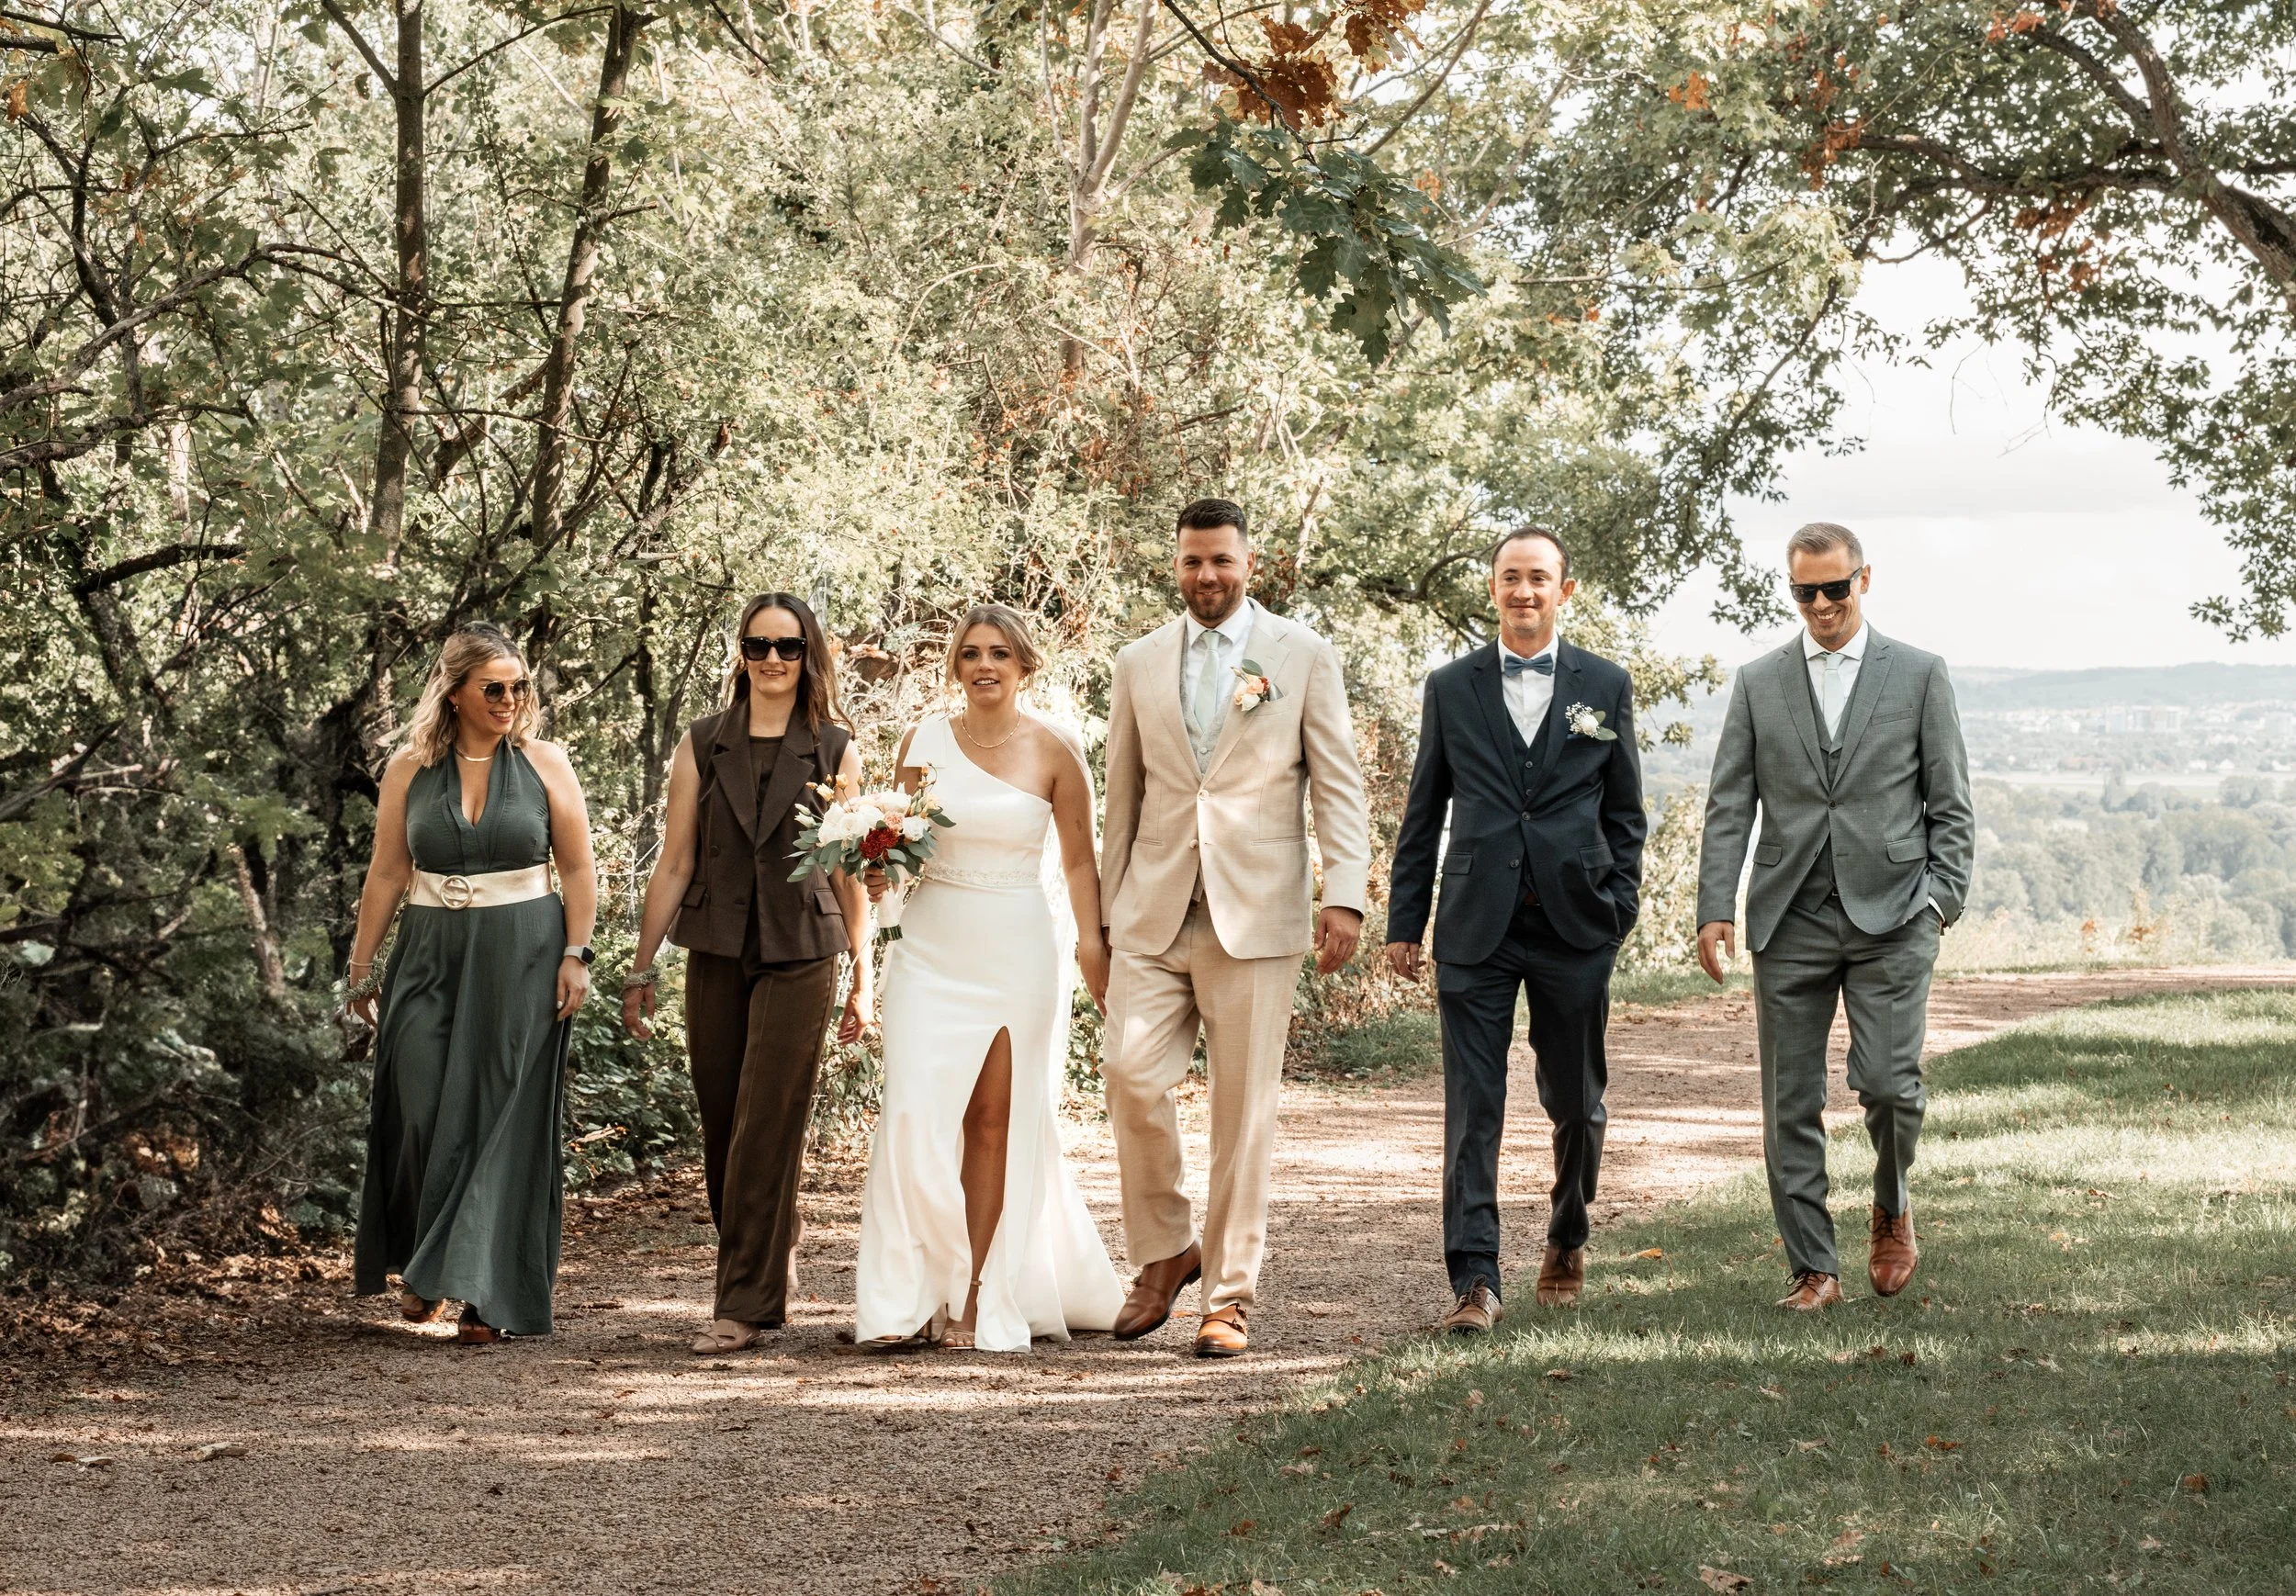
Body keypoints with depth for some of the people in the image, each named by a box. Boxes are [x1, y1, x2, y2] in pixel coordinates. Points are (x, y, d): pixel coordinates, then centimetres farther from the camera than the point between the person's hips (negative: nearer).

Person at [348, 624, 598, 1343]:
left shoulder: (544, 763, 1)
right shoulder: (410, 770, 4)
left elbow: (578, 869, 3)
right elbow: (386, 875, 8)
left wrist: (576, 955, -6)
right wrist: (362, 968, 7)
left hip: (522, 959, -1)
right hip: (431, 957, 1)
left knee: (503, 1118, -2)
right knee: (423, 1110, -5)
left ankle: (488, 1292, 2)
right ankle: (423, 1262, 19)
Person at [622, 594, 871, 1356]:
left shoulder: (834, 751, 4)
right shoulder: (702, 745, 6)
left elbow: (851, 872, 6)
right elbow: (674, 863, 7)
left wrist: (862, 979, 5)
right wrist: (640, 970, 5)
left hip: (799, 957, -2)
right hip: (715, 955, 3)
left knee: (766, 1128, -7)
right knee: (721, 1128, 7)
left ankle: (746, 1304, -3)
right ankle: (766, 1273, 25)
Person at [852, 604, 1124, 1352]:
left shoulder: (1055, 751, -1)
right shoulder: (923, 741, 5)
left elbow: (1080, 861, 4)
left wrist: (1094, 949, -4)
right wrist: (882, 874, -7)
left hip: (1017, 948, -2)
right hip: (932, 946, 2)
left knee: (997, 1118, 1)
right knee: (916, 1113, -8)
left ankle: (977, 1297, 8)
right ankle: (909, 1297, -2)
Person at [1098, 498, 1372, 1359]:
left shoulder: (1303, 656, 4)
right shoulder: (1140, 665, 12)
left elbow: (1339, 786, 1)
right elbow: (1123, 799, 16)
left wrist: (1345, 895, -9)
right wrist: (1105, 913, 14)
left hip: (1255, 913, -2)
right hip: (1155, 912, 2)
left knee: (1245, 1105, 0)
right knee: (1132, 1076, -10)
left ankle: (1230, 1293, 10)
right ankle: (1165, 1250, 11)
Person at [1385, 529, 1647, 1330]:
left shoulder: (1607, 686, 6)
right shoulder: (1451, 687, 7)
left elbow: (1625, 813, 10)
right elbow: (1423, 814, 9)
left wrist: (1619, 908, 1)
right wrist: (1403, 923, 5)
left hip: (1574, 925, 0)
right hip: (1475, 926, 0)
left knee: (1575, 1100, 11)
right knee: (1473, 1106, -6)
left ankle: (1567, 1240, 35)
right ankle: (1474, 1279, -5)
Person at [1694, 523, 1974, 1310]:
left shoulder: (1919, 675, 6)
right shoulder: (1758, 682, 9)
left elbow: (1950, 804, 6)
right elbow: (1729, 806, 7)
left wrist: (1940, 898, -5)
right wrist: (1715, 908, -4)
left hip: (1890, 917, -2)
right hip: (1790, 920, 2)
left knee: (1887, 1083, -12)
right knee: (1791, 1104, 2)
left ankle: (1892, 1209, 19)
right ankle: (1813, 1269, 11)